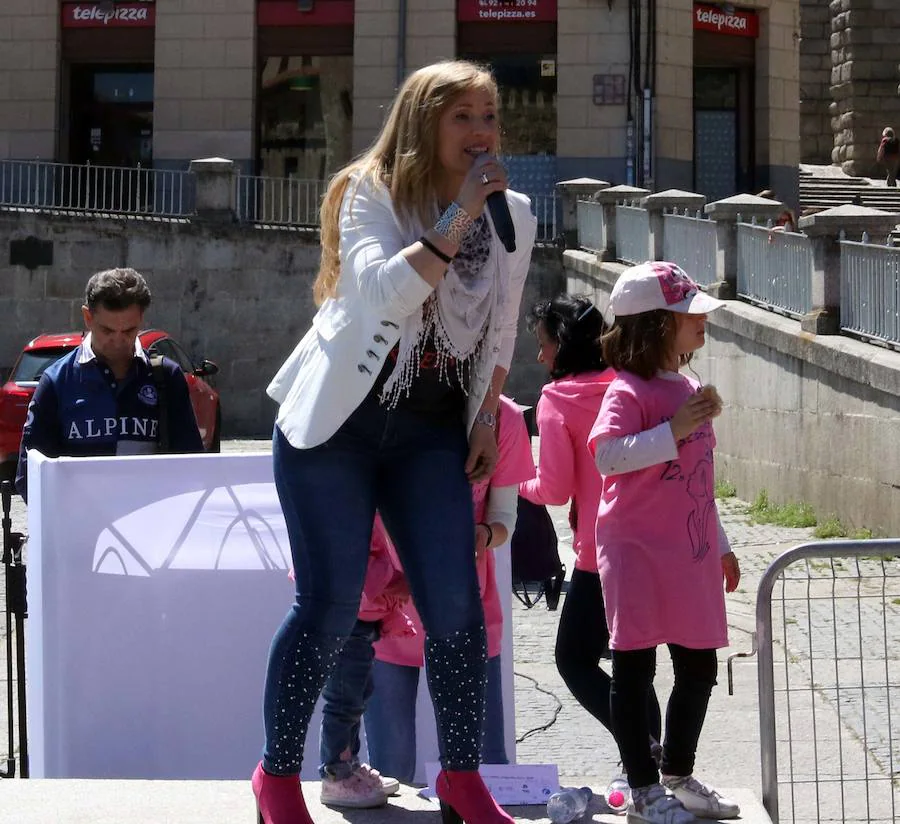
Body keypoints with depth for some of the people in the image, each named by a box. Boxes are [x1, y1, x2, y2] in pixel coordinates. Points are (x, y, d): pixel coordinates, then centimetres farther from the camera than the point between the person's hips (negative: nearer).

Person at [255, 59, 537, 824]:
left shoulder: (512, 215, 6)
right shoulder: (369, 193, -8)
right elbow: (389, 291, -27)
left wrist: (486, 420, 8)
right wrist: (460, 215, -27)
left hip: (432, 430, 4)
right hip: (338, 423, -4)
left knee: (456, 604, -5)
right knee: (330, 606, -6)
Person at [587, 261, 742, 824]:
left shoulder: (689, 391, 14)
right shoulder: (629, 392, -12)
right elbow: (607, 455, -28)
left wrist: (720, 544, 25)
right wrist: (673, 431, -30)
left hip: (690, 555, 8)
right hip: (638, 551, -8)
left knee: (699, 669, 12)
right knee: (635, 670, 0)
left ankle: (678, 777, 27)